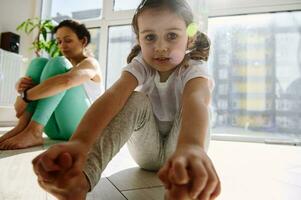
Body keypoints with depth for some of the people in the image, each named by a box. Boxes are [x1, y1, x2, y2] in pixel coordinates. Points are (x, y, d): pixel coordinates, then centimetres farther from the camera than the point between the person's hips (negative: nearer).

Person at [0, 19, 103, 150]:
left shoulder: (90, 63, -4)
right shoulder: (63, 66, 21)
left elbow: (66, 80, -28)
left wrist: (25, 96, -24)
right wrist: (21, 85, -15)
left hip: (81, 126, -6)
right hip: (56, 128, 7)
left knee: (57, 64, -20)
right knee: (39, 62, -2)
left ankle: (33, 131, -33)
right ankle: (23, 126, -19)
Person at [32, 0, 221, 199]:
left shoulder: (195, 68, -18)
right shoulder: (140, 65, -12)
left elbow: (197, 99, -44)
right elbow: (114, 94, -34)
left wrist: (190, 146, -68)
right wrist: (80, 141, -54)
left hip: (179, 146, 0)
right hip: (148, 152, 1)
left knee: (195, 100, -27)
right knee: (136, 100, -27)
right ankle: (80, 175, -43)